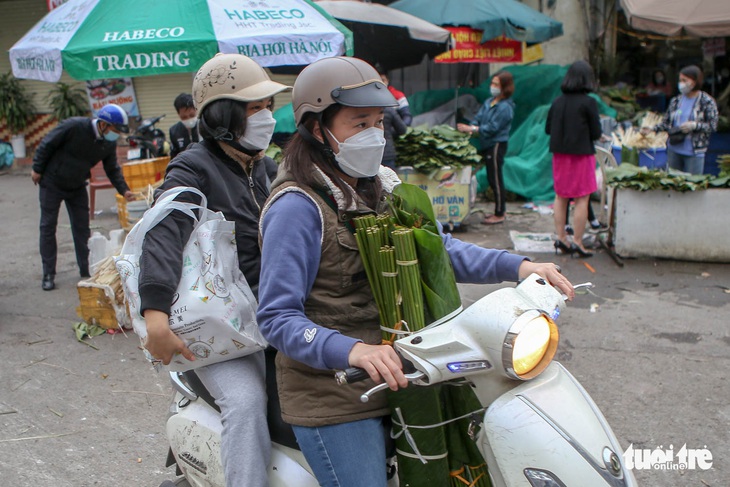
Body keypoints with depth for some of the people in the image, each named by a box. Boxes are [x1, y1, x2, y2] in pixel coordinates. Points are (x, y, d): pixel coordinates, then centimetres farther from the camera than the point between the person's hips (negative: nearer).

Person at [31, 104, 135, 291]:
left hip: (77, 187, 5)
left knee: (82, 228, 5)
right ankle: (48, 275, 9)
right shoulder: (74, 126, -28)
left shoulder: (109, 143, -10)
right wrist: (37, 169, -12)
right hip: (52, 183, -5)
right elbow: (47, 144, -18)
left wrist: (124, 190, -15)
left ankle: (86, 271, 15)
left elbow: (112, 169, -1)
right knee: (48, 227, 1)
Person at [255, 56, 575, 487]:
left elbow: (436, 249, 10)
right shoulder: (298, 207, -16)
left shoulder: (380, 190, 10)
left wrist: (516, 266, -5)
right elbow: (277, 317, -21)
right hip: (332, 398, -8)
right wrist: (351, 351, -37)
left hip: (393, 377, 8)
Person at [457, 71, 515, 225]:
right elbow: (479, 117, 10)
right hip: (487, 145, 9)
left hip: (496, 145, -9)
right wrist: (471, 127, -10)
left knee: (496, 180, -2)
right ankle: (500, 210, 26)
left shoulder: (505, 107, -15)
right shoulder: (489, 102, 12)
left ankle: (499, 214, 7)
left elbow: (492, 128, -20)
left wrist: (471, 128, -21)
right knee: (492, 179, 15)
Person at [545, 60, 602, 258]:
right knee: (582, 199, 1)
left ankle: (561, 237, 16)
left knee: (560, 196, 14)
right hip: (581, 155, -5)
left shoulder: (558, 101, 2)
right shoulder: (588, 102, -11)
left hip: (560, 155, 5)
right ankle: (577, 242, 1)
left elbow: (548, 129, 8)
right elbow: (596, 133, -8)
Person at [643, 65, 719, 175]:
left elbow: (713, 125, -8)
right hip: (674, 150, 5)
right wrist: (652, 129, -5)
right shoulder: (676, 101, 7)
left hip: (694, 152, -4)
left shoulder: (707, 102, -6)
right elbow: (666, 123, 11)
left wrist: (694, 125, -22)